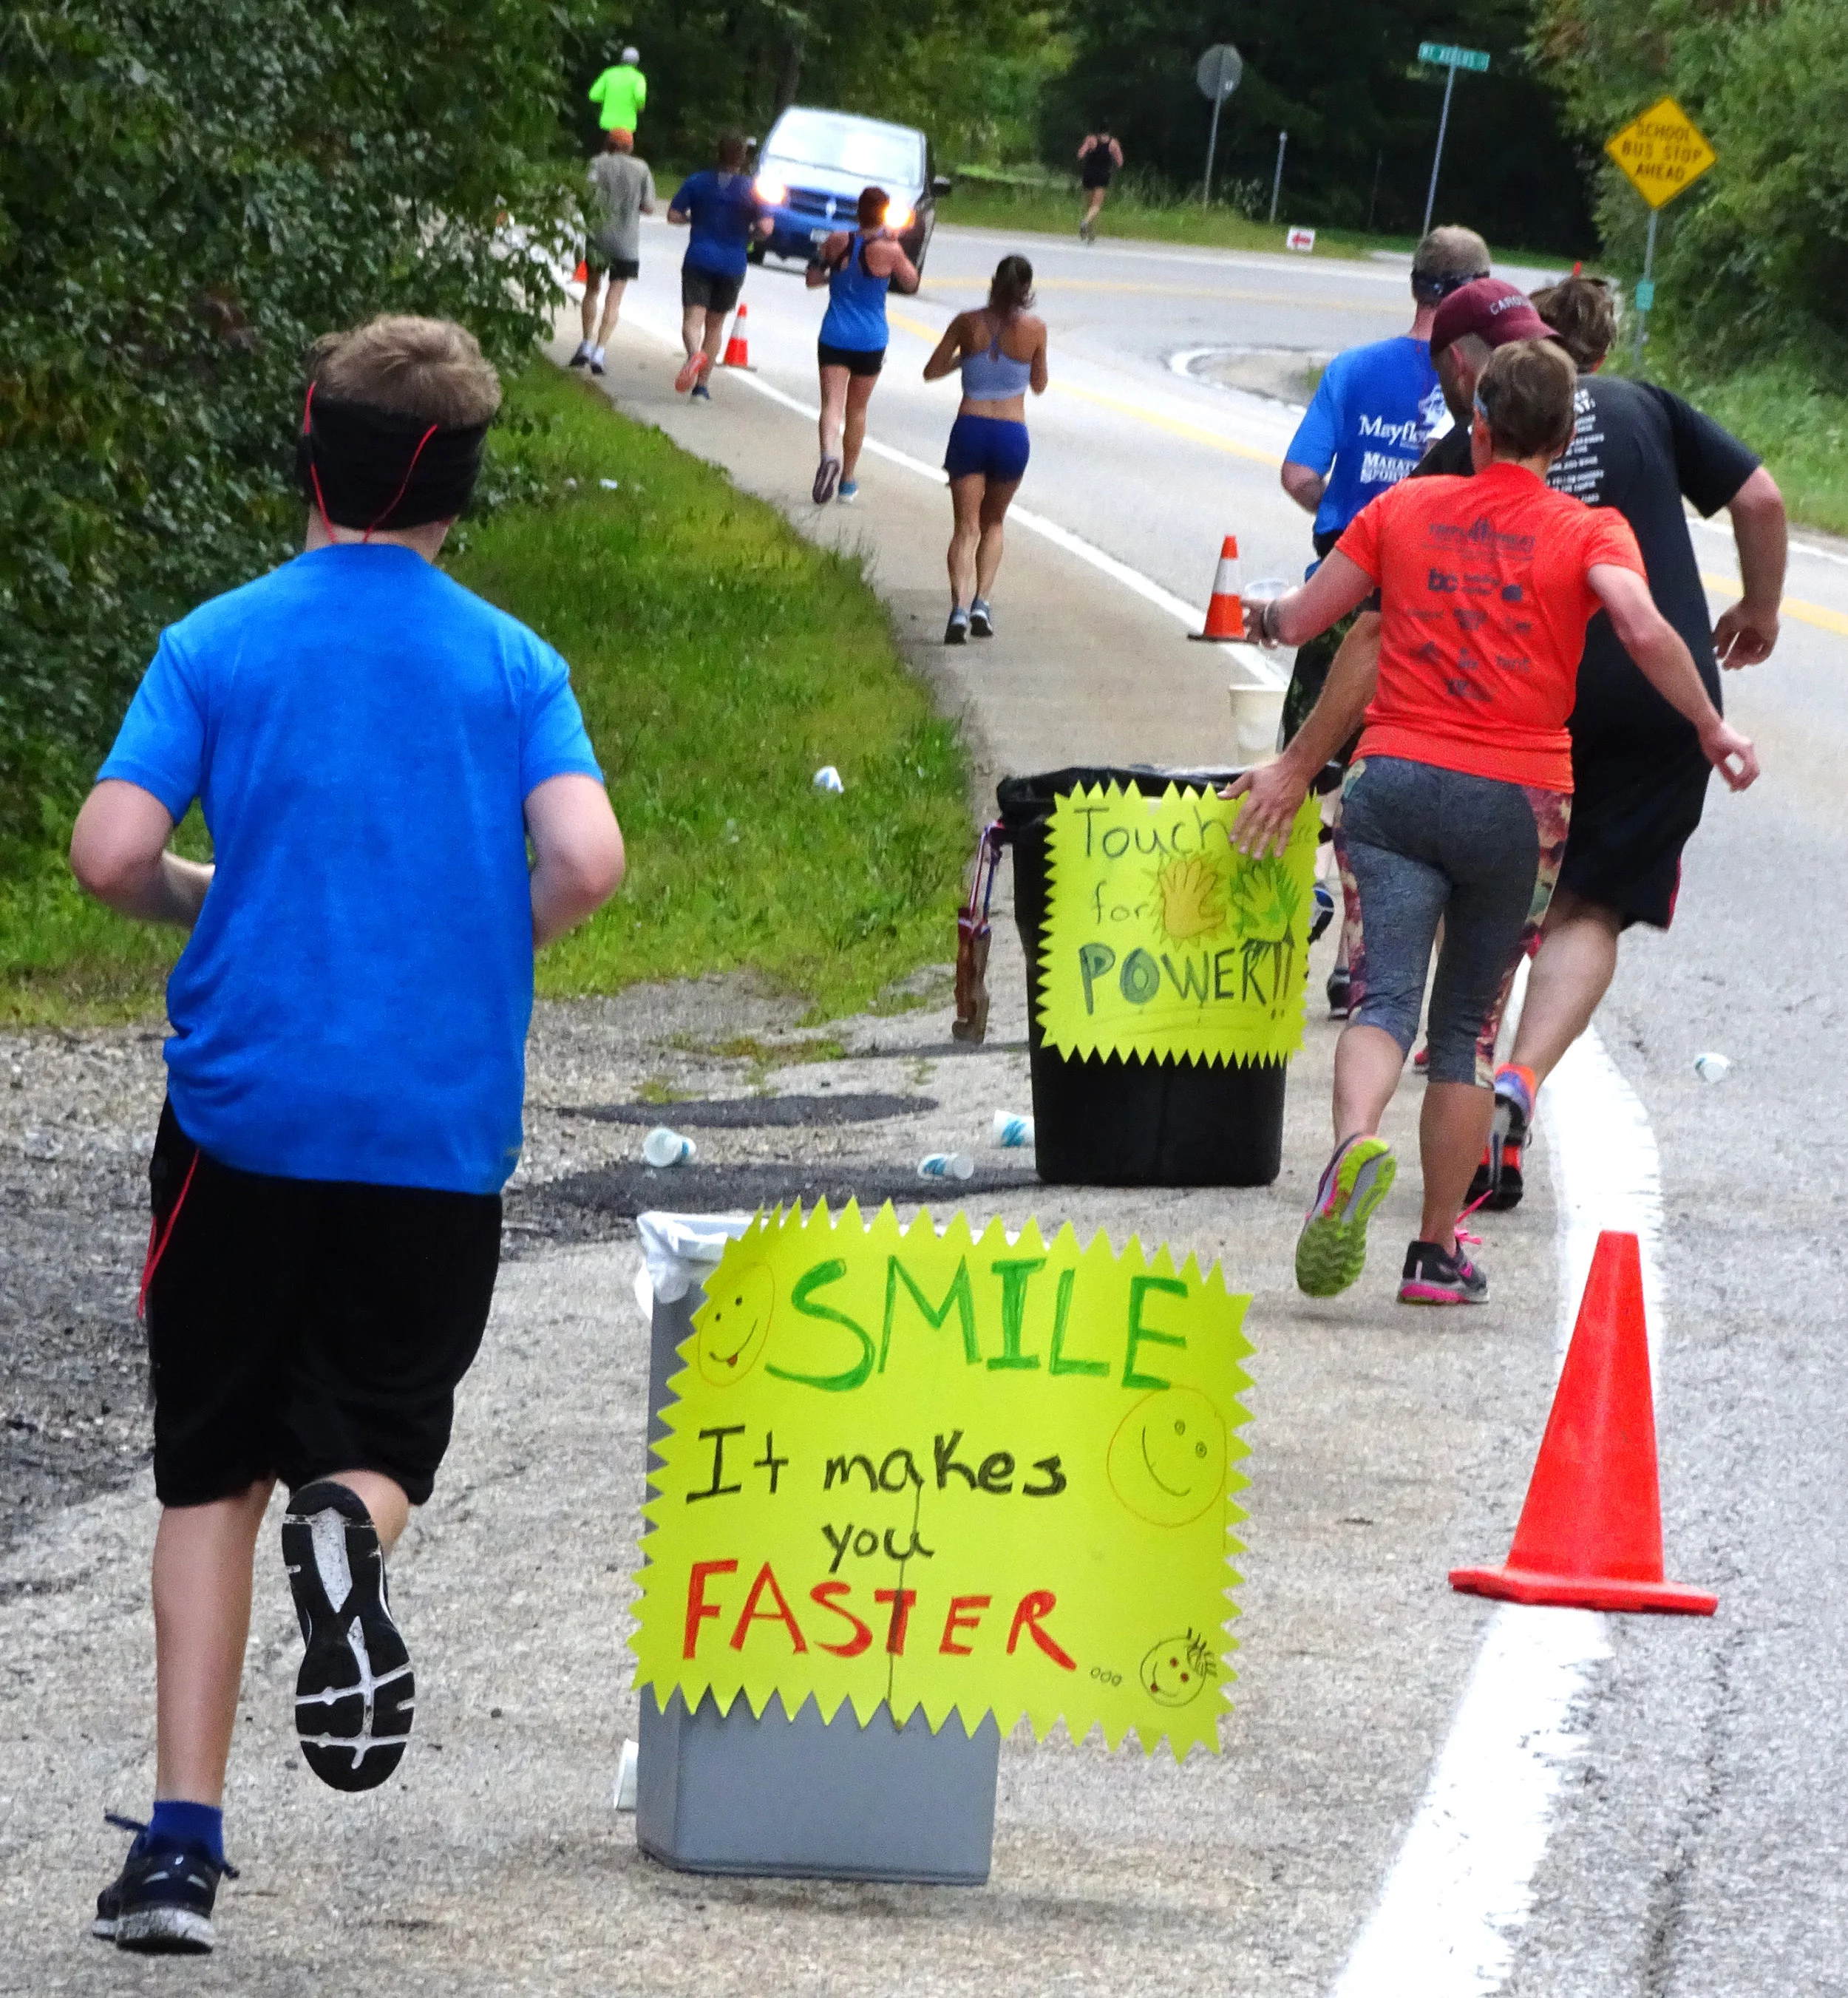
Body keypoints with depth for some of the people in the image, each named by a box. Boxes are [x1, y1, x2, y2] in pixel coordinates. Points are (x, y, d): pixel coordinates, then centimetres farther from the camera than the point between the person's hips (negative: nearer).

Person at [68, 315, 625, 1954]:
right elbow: (587, 861, -12)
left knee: (211, 1469, 10)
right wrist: (489, 945, 9)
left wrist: (206, 898, 11)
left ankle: (183, 1839, 2)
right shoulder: (515, 663, 2)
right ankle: (353, 1522, -25)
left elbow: (111, 854, -11)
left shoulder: (219, 645, -1)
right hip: (442, 1126, 0)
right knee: (381, 1428, 14)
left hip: (246, 1107, 0)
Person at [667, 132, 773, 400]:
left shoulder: (697, 182, 0)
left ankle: (695, 353, -42)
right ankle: (701, 386, 18)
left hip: (699, 260, -1)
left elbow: (674, 215, -1)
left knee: (693, 318, -8)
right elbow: (765, 227, -12)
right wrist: (750, 232, 10)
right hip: (733, 265, 1)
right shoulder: (751, 190, -4)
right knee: (715, 324, 15)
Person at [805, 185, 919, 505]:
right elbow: (911, 283, 4)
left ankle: (829, 455, -35)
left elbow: (812, 279, 6)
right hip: (870, 342, 0)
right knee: (857, 409, 15)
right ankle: (848, 482, 23)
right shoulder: (889, 250, -12)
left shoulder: (837, 241, -5)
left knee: (832, 404, -5)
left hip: (834, 337, 0)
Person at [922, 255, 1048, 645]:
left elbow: (932, 372, 9)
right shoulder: (1034, 329, -3)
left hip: (970, 430, 0)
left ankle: (959, 606, -20)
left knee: (967, 527, 0)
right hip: (1012, 434, 0)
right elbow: (1039, 385, 10)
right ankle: (981, 602, 5)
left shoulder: (968, 324, -1)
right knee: (993, 523, 20)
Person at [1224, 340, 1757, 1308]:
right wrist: (1711, 729, -4)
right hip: (1517, 798, 0)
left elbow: (1299, 619, 14)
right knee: (1467, 1023, 12)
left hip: (1395, 782, 0)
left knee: (1384, 997, -9)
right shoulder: (1590, 530, 2)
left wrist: (1265, 615, 37)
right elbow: (1644, 628, -16)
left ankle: (1356, 1141, -41)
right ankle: (1438, 1251, 13)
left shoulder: (1405, 508, 8)